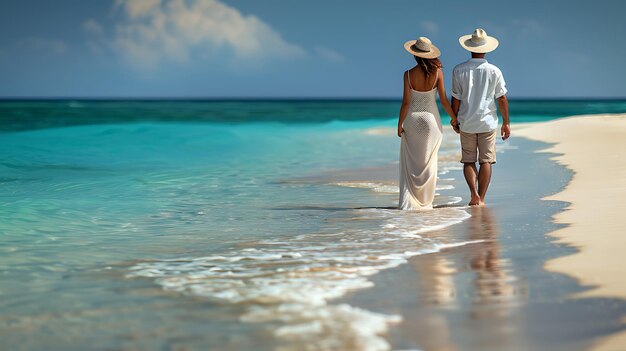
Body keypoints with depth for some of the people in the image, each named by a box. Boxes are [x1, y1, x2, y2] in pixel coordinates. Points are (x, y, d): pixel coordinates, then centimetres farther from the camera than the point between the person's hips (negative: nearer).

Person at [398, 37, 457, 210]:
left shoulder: (409, 74, -11)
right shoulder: (437, 72, -7)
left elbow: (406, 102, -11)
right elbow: (444, 100, -5)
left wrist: (399, 124, -1)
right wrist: (455, 118, 7)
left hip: (412, 118, -1)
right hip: (431, 118, 1)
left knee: (410, 162, 6)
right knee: (429, 162, 10)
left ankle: (408, 201, 0)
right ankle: (425, 201, 13)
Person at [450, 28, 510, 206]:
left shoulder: (459, 70, -5)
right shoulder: (494, 71, -5)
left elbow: (456, 99, -1)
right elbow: (502, 98, -3)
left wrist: (454, 119, 13)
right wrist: (506, 123, 6)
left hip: (466, 123, 1)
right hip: (488, 122, 0)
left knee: (468, 161, 10)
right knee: (486, 161, 6)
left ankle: (474, 193, -8)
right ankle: (481, 198, 4)